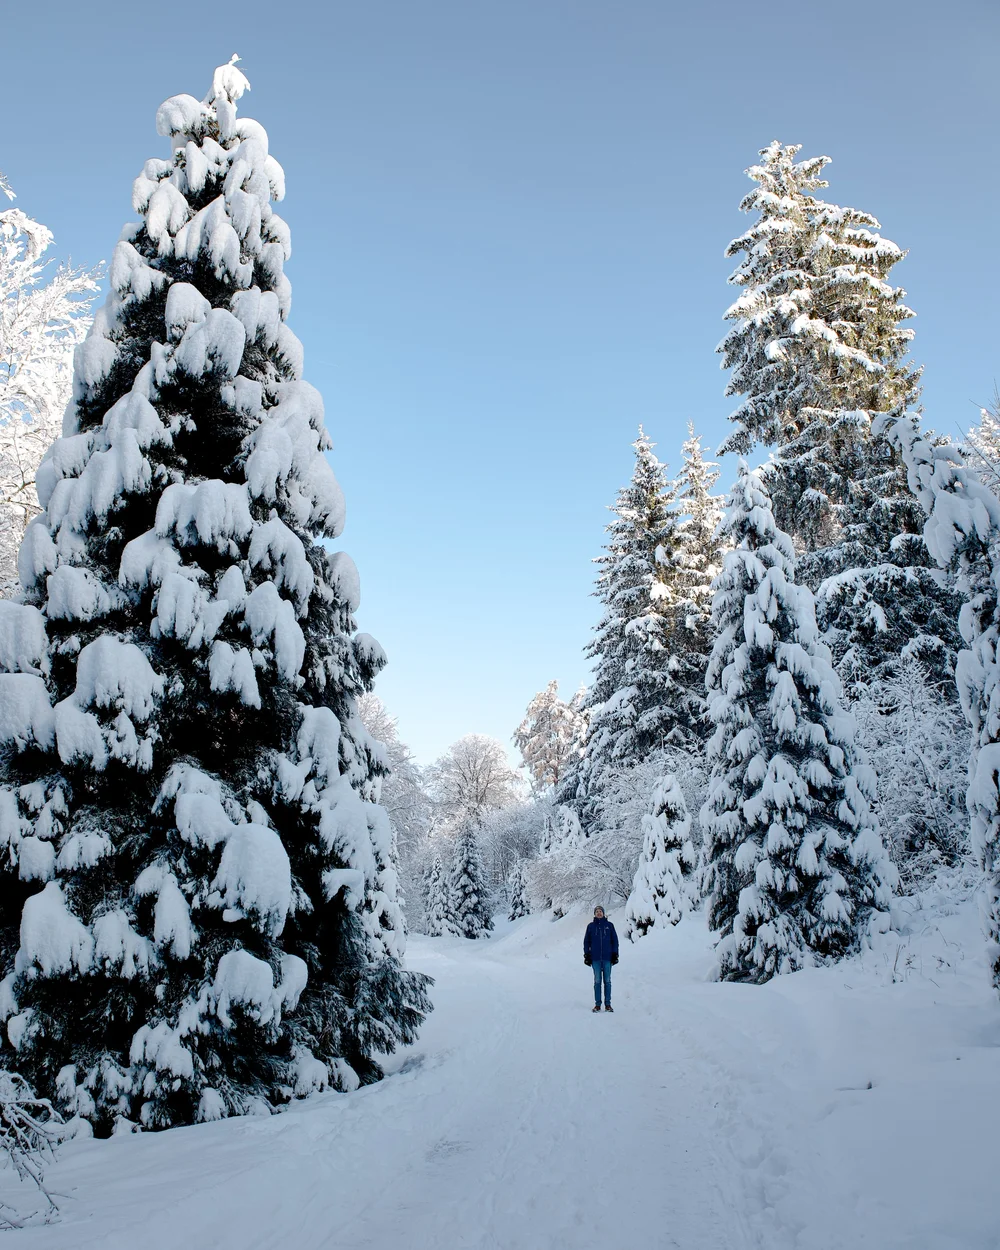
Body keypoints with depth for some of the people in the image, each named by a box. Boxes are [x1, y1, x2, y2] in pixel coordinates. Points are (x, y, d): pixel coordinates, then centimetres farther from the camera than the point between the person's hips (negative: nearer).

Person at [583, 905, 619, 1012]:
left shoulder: (609, 925, 4)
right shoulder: (591, 926, 6)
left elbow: (615, 940, 7)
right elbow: (586, 941, 9)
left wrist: (615, 954, 2)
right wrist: (587, 955, 3)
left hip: (607, 957, 0)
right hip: (595, 958, 0)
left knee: (607, 981, 2)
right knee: (597, 981, 3)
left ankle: (608, 1004, 7)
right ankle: (597, 1004, 6)